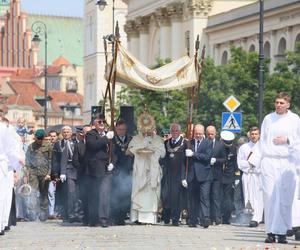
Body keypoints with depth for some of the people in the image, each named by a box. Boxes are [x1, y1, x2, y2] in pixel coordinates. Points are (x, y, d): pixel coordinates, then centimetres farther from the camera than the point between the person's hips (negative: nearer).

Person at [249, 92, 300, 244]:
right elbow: (262, 142, 16)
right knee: (269, 196, -7)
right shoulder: (268, 119, 12)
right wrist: (254, 159, 9)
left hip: (287, 162, -1)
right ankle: (271, 232, -6)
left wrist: (287, 140, -10)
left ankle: (282, 232, 1)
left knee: (285, 198, -4)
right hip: (269, 161, 1)